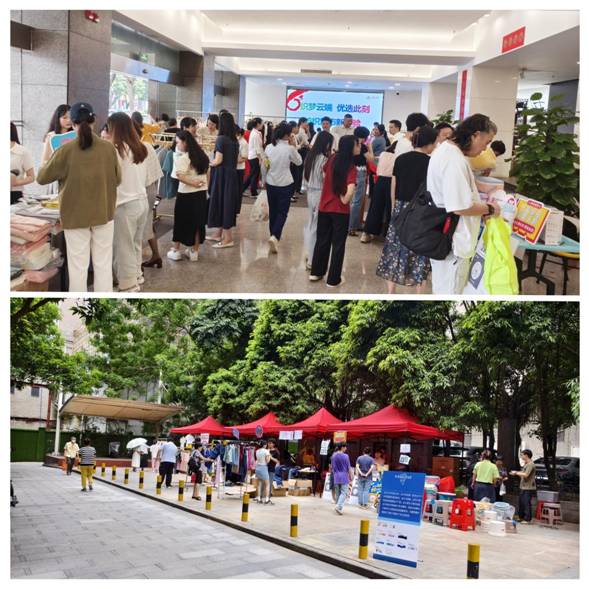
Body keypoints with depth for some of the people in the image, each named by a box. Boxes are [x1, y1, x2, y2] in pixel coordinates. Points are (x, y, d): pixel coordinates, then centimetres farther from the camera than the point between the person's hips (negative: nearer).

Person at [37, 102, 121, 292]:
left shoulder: (66, 150, -13)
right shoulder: (108, 148, -7)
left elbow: (42, 178, -1)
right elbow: (117, 179, 6)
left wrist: (50, 160, 16)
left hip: (75, 215, -2)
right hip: (104, 213, 2)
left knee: (78, 265, 7)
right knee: (103, 263, 11)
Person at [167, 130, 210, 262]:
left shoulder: (183, 157, -14)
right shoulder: (202, 155, 9)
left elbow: (179, 176, -26)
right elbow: (207, 174, 12)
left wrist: (193, 183, -16)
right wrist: (204, 186, 14)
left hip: (186, 194, -6)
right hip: (201, 193, 6)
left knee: (181, 222, 7)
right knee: (198, 222, 11)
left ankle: (175, 250, 16)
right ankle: (194, 252, 18)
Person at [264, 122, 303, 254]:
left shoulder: (269, 148, -1)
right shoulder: (289, 149, -13)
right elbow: (299, 162, 3)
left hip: (270, 184, 4)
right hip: (285, 185, -4)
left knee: (273, 211, 16)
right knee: (282, 212, 0)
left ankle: (273, 236, 25)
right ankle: (275, 237, -19)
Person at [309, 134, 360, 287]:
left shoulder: (332, 160, 0)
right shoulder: (351, 167, -17)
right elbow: (351, 189, -31)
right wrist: (344, 200, -12)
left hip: (324, 207, 5)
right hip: (340, 210, -5)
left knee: (322, 241, 19)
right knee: (338, 244, 8)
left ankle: (316, 272, 28)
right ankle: (333, 279, 15)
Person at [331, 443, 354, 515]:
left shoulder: (333, 456, 4)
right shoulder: (345, 456, -11)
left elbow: (332, 467, 12)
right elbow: (349, 468, -5)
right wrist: (351, 477, 5)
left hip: (336, 477, 5)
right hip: (344, 477, -5)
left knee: (337, 493, 12)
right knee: (344, 492, -4)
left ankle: (338, 508, 15)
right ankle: (339, 506, -20)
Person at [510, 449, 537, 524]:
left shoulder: (531, 464, -15)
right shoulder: (525, 464, 17)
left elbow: (526, 475, -22)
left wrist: (516, 473, -12)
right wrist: (516, 472, 8)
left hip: (528, 488, -10)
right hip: (523, 487, 10)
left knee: (527, 504, -6)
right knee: (521, 503, 15)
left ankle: (527, 519, -1)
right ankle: (521, 517, 24)